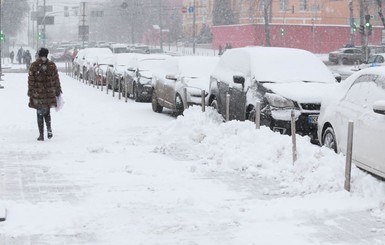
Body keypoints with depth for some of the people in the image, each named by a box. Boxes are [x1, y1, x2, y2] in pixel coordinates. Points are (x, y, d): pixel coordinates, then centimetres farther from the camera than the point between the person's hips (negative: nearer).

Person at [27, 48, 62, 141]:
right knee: (47, 112, 19)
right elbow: (56, 80, 3)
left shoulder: (33, 66, -5)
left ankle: (41, 134, 6)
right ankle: (49, 129, -1)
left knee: (40, 114, 8)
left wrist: (30, 93, 2)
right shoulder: (52, 65, -1)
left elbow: (31, 81, -4)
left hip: (38, 94, -2)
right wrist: (58, 91, 12)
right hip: (49, 93, 2)